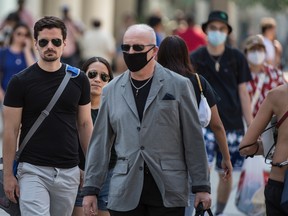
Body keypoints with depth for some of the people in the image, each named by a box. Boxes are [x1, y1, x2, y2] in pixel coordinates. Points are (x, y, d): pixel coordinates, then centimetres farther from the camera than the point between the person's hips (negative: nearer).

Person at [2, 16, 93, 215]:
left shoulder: (78, 79, 5)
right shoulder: (20, 81, -4)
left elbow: (85, 124, 11)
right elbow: (11, 130, -2)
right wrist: (8, 174, -5)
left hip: (69, 171, 3)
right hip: (33, 171, -3)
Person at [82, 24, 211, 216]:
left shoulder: (178, 85, 4)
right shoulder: (112, 90, 12)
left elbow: (194, 140, 3)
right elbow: (100, 143, 13)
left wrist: (201, 186, 0)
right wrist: (91, 189, 8)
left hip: (168, 192, -2)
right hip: (126, 192, 2)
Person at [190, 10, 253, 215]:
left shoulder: (236, 58, 3)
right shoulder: (195, 59, 0)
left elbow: (243, 93, 5)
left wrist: (252, 127, 3)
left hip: (232, 125, 2)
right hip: (205, 124, -2)